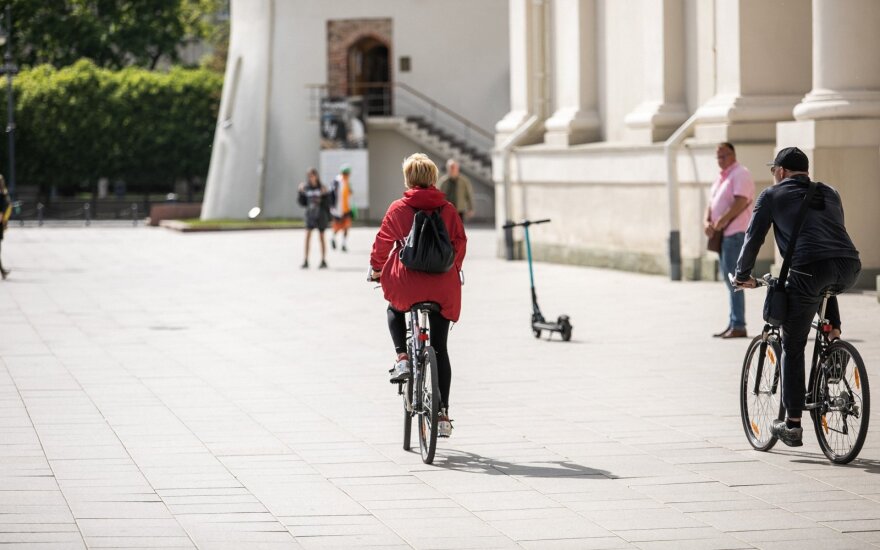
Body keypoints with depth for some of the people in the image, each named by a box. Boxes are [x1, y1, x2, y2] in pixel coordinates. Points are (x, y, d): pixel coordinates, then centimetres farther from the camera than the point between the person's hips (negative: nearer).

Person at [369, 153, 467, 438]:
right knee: (440, 349, 9)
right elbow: (460, 242, 7)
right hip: (443, 286, 2)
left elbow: (383, 240, 5)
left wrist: (376, 268, 23)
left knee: (395, 310, 35)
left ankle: (402, 357, 11)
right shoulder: (448, 210, 3)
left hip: (407, 281, -1)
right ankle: (443, 414, 5)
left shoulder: (398, 209, -2)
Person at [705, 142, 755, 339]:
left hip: (736, 232, -10)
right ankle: (733, 324, 16)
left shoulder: (740, 174, -8)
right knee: (728, 278, 12)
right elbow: (712, 203, 19)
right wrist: (707, 222, 1)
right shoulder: (721, 178, 21)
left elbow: (741, 201, -19)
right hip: (724, 234, 10)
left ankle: (738, 326, -11)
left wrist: (723, 220, -23)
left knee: (733, 280, -11)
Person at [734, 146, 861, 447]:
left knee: (792, 349, 8)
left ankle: (792, 423, 7)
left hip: (810, 269, -5)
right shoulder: (829, 194, 29)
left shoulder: (773, 196, 15)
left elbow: (753, 237, 16)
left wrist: (743, 274, 32)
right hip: (849, 269, 5)